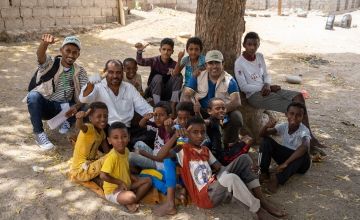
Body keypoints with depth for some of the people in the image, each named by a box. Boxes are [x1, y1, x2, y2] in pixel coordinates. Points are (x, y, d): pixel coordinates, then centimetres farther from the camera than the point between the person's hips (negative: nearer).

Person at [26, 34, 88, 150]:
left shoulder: (80, 71, -2)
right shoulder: (50, 63, -9)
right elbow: (40, 55, -33)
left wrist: (76, 106, -33)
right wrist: (45, 43, -57)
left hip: (63, 108, 2)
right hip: (44, 106, -1)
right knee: (33, 95, -34)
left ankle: (67, 120, 9)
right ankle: (39, 133, -19)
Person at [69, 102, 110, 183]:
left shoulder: (101, 131, 4)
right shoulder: (89, 128, -22)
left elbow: (107, 151, 6)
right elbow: (80, 126, -48)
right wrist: (80, 117, -68)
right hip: (80, 170, -9)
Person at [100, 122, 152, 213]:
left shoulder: (126, 151, -1)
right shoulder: (112, 156, -26)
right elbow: (103, 175, -30)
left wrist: (131, 177, 1)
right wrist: (120, 182, -19)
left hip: (126, 186, 9)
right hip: (112, 191, -9)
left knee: (148, 180, 5)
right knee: (130, 197, -36)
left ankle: (132, 203, -7)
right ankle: (130, 202, 1)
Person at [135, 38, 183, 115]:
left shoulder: (174, 64, -7)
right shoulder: (155, 61, -11)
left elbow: (178, 79, -16)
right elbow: (140, 62, -27)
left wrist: (175, 72, -37)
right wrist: (139, 51, -47)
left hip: (168, 93, 2)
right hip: (154, 91, -1)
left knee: (178, 75, -20)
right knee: (157, 77, -30)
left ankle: (173, 106, -25)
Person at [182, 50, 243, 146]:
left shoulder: (229, 80, -6)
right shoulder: (198, 77, -1)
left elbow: (237, 101, -19)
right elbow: (186, 95, -9)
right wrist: (192, 105, -34)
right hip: (202, 111, 1)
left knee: (236, 117, -30)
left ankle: (229, 145, -4)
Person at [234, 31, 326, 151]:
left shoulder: (260, 56, 10)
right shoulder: (239, 63, -10)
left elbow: (266, 75, 15)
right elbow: (243, 87, -13)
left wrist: (267, 85, -9)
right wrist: (263, 87, -15)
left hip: (266, 90, 7)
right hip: (254, 95, -7)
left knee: (298, 96, -16)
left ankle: (309, 136, -17)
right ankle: (309, 138, -7)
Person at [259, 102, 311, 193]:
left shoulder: (304, 131, -22)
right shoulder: (283, 126, -9)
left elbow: (305, 147, -43)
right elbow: (262, 135, -10)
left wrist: (286, 163, -48)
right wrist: (267, 127, -34)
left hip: (299, 163, -3)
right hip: (284, 156, 3)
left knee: (304, 155, -38)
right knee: (266, 141, -16)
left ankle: (277, 179, -41)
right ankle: (263, 172, -19)